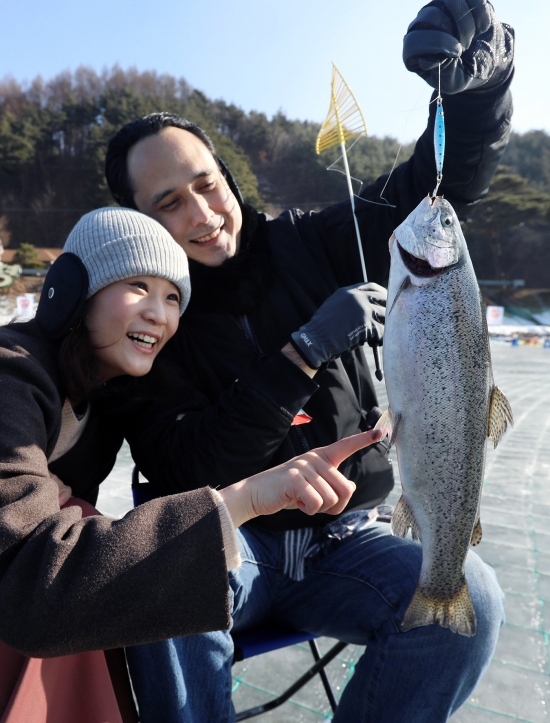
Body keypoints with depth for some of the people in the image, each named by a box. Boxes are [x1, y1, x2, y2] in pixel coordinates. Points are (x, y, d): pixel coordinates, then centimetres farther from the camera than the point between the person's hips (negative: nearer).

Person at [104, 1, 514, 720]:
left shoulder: (305, 247, 1)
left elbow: (443, 180, 2)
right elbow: (187, 468, -17)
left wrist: (479, 77, -18)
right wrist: (302, 354, -26)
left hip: (339, 539, 3)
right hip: (226, 539, -2)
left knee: (468, 597, -22)